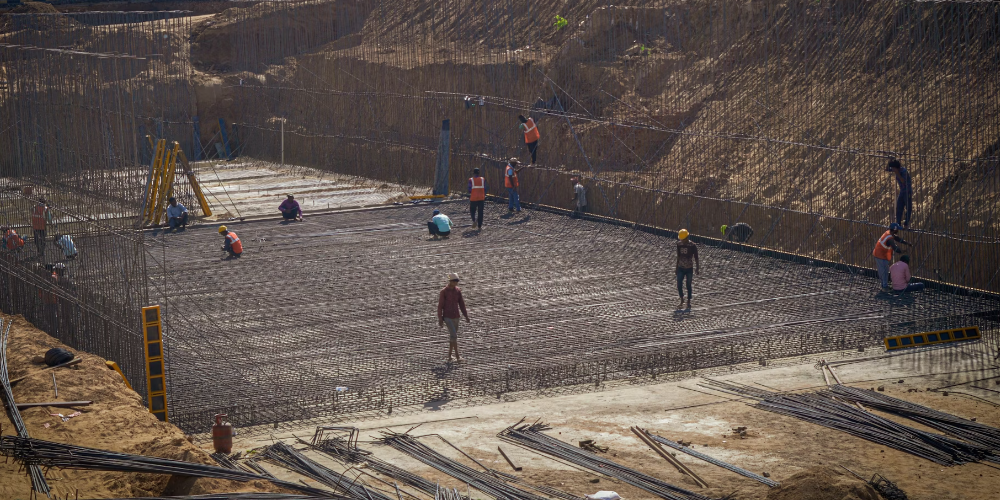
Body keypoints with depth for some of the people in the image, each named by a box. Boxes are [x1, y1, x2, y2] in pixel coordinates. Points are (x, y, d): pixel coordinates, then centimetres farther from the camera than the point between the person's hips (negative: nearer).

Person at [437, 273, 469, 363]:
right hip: (447, 317, -6)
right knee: (454, 335, -15)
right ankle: (457, 356, -9)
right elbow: (440, 306, -11)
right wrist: (440, 320, -13)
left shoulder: (458, 290, 3)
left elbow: (461, 304, 9)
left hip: (456, 317, 6)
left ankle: (449, 357, 19)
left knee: (452, 336, 9)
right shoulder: (443, 292, -13)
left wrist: (466, 316, 5)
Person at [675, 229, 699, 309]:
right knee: (679, 285, -4)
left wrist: (697, 269, -7)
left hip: (689, 269, -3)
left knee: (688, 285, 4)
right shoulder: (679, 245, 2)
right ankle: (682, 301, 16)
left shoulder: (692, 246, -11)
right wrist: (676, 268, 14)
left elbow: (696, 258, -5)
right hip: (681, 268, 3)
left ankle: (689, 302, 17)